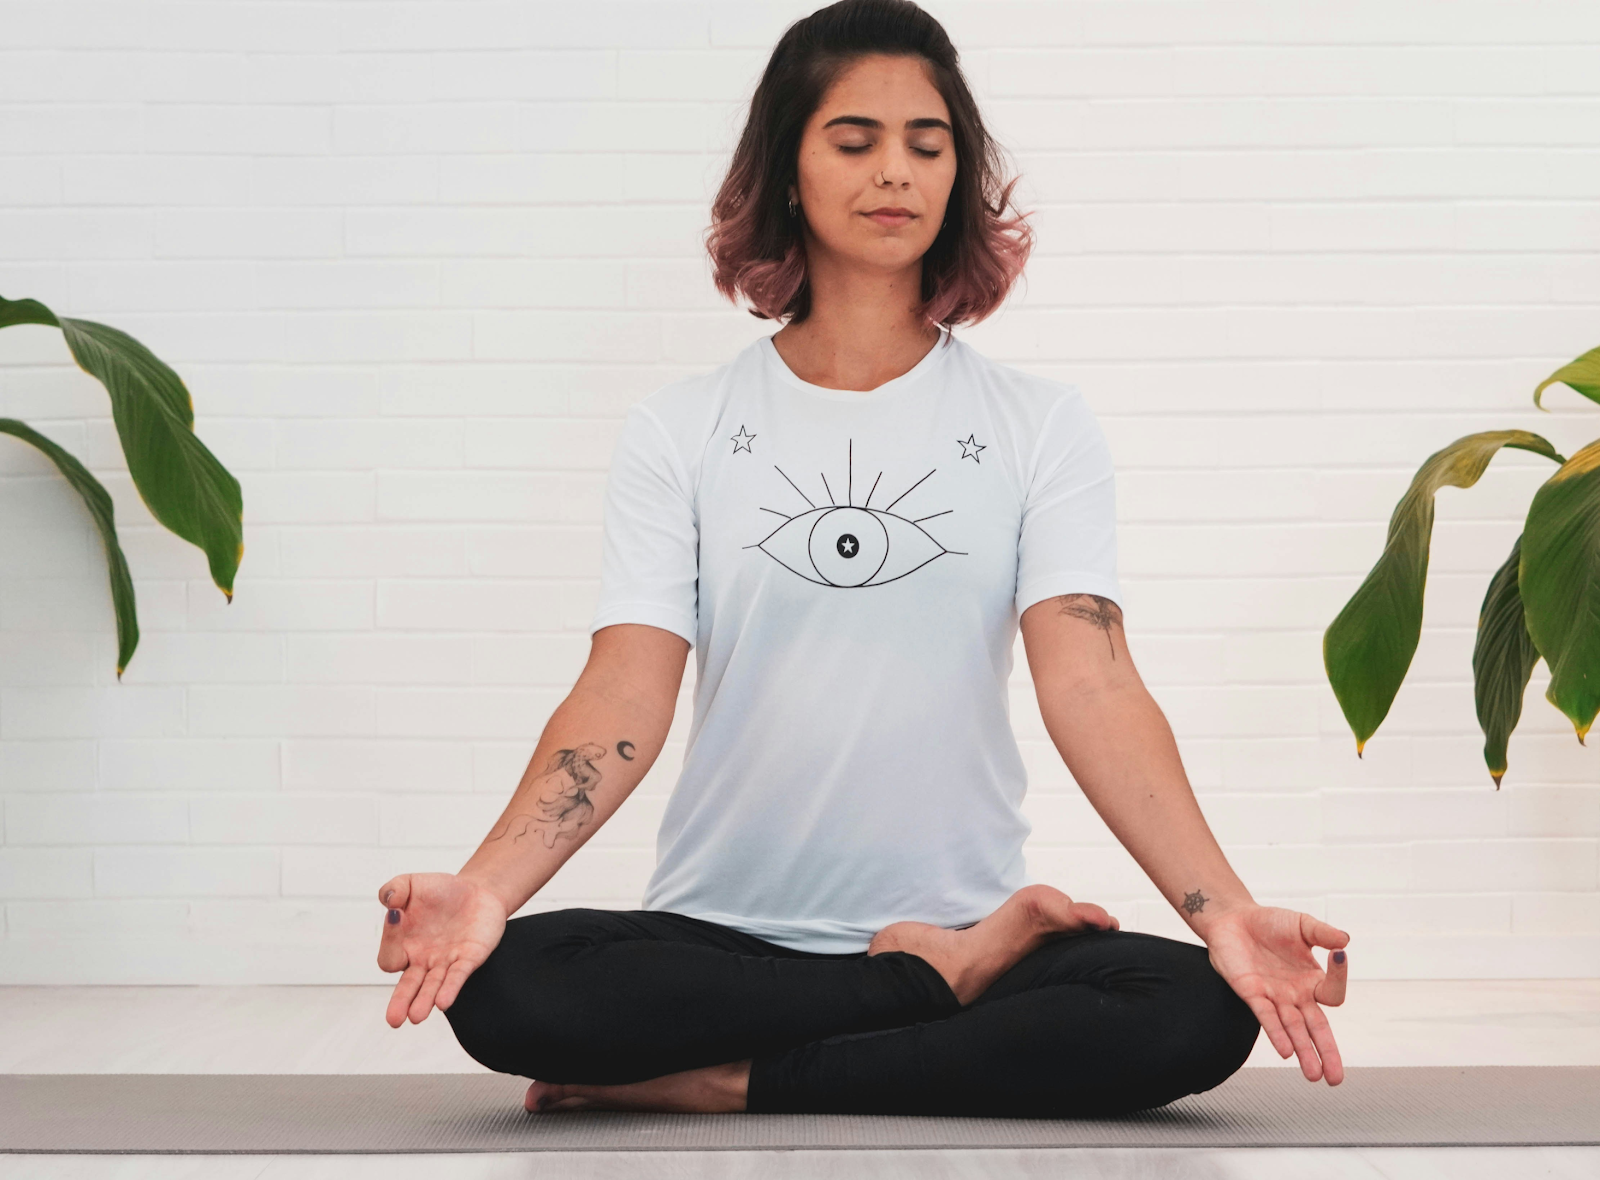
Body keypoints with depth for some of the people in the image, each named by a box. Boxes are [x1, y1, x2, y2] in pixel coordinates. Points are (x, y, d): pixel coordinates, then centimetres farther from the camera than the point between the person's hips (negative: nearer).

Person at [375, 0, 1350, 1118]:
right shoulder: (682, 429, 5)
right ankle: (949, 980, -14)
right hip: (720, 933, 0)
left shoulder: (1038, 425, 5)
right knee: (503, 990, -30)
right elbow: (625, 694, -6)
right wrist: (484, 887, -25)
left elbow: (1092, 685, -8)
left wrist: (1226, 910, -24)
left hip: (965, 917, 0)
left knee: (1198, 1014, -29)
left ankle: (730, 1083, -18)